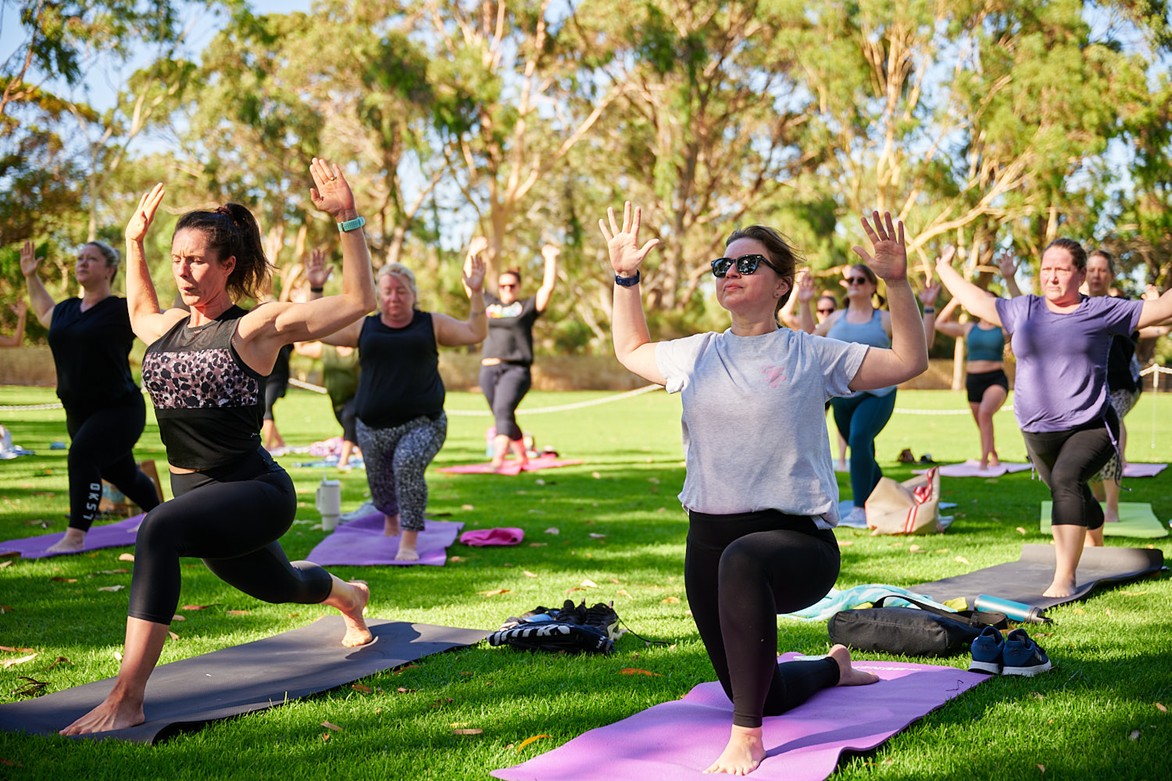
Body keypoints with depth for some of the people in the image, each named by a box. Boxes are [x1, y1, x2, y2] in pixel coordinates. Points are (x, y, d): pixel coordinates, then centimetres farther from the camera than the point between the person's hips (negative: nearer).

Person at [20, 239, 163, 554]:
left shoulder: (124, 311, -10)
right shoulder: (66, 310, 9)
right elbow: (43, 312, 33)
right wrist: (31, 276, 29)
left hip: (119, 409, -7)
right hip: (79, 413, 7)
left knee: (82, 454, -28)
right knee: (119, 471, 21)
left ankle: (75, 537, -25)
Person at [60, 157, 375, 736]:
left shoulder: (256, 327, -11)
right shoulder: (165, 329, 7)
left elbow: (359, 300, -13)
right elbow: (139, 313, 34)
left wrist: (348, 220, -18)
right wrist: (134, 242, 26)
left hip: (256, 491, -8)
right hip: (194, 491, 8)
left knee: (159, 530, -36)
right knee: (277, 585, 30)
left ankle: (127, 698, -36)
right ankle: (349, 596, 68)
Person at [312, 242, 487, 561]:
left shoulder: (432, 324, 5)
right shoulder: (364, 327, 9)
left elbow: (476, 333, -1)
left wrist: (475, 293, -11)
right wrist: (316, 291, 5)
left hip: (422, 424, -3)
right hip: (374, 428, 3)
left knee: (408, 465, -31)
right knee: (380, 488, 16)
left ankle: (409, 543, -25)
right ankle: (391, 522, 53)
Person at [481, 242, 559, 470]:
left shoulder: (527, 306, 8)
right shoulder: (489, 304, 18)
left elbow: (548, 287, 0)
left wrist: (550, 260, 3)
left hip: (516, 369, -5)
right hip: (489, 368, 5)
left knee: (503, 410, -22)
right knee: (504, 417, 8)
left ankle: (498, 459, -35)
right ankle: (523, 459, 22)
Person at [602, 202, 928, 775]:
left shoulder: (811, 356, -1)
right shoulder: (695, 355, 10)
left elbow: (910, 360, -1)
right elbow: (631, 351, 29)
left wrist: (897, 282, -13)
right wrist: (625, 277, 19)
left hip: (796, 539, -5)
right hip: (708, 542, 5)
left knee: (742, 561, -44)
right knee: (764, 698, 14)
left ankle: (746, 739, -35)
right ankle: (835, 667, 50)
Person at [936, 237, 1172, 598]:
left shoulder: (1103, 311, 0)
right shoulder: (1023, 311, 9)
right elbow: (976, 301, 21)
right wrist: (944, 269, 30)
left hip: (1089, 427, -5)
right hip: (1038, 433, 5)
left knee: (1066, 479, -30)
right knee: (1075, 498, 20)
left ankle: (1064, 579, -31)